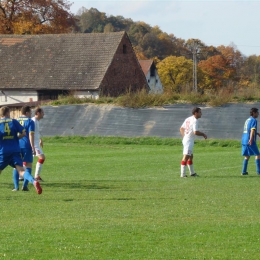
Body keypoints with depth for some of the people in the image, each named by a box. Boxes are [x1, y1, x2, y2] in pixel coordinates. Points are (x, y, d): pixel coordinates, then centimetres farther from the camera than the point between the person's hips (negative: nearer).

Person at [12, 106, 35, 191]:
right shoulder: (30, 121, -3)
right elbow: (31, 135, -12)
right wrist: (33, 147, -13)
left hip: (17, 146, 4)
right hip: (26, 146, -4)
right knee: (28, 165, 5)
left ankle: (16, 186, 2)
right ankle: (25, 185, -5)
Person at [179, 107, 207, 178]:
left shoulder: (188, 119, 14)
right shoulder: (195, 121, -15)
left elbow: (181, 129, 20)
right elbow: (195, 132, -23)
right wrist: (203, 134, -8)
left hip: (185, 139, 10)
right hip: (189, 141, -10)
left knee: (191, 156, 19)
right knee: (186, 157, -13)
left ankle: (192, 173, 28)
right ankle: (183, 174, -18)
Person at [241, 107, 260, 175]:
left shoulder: (247, 120, 19)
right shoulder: (254, 120, -8)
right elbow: (252, 130, -22)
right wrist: (251, 139, -33)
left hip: (244, 141, 8)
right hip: (250, 142, -8)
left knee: (247, 156, 12)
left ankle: (244, 171, 6)